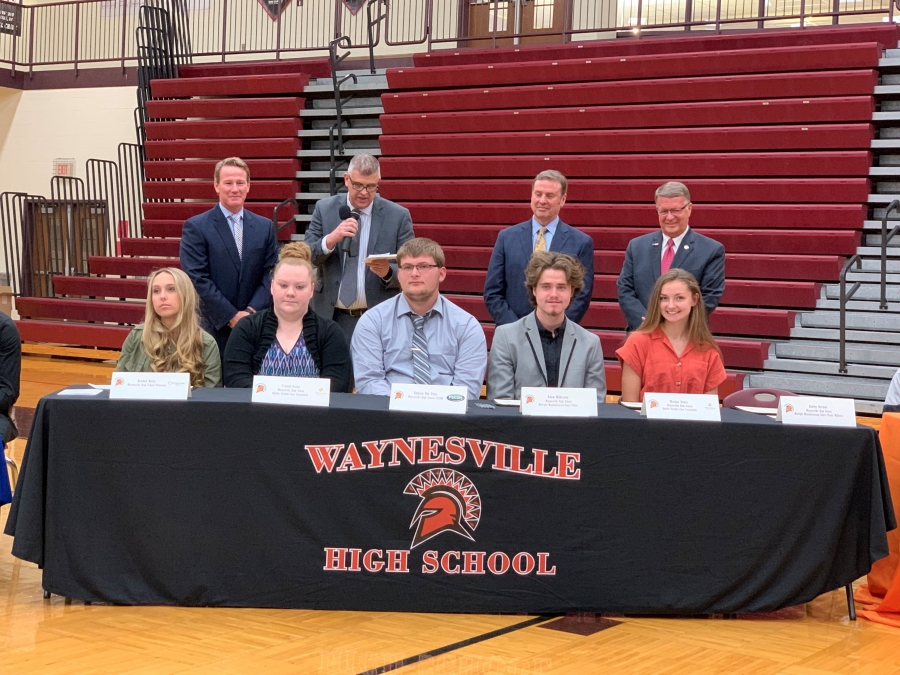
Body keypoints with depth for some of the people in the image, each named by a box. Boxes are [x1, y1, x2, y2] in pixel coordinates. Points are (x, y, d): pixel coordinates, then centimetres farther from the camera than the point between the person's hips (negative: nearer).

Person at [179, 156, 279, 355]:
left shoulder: (265, 227, 9)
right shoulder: (196, 227, -3)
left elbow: (270, 273, 5)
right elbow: (197, 278, -10)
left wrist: (252, 311, -10)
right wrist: (232, 316, -14)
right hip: (214, 327, -3)